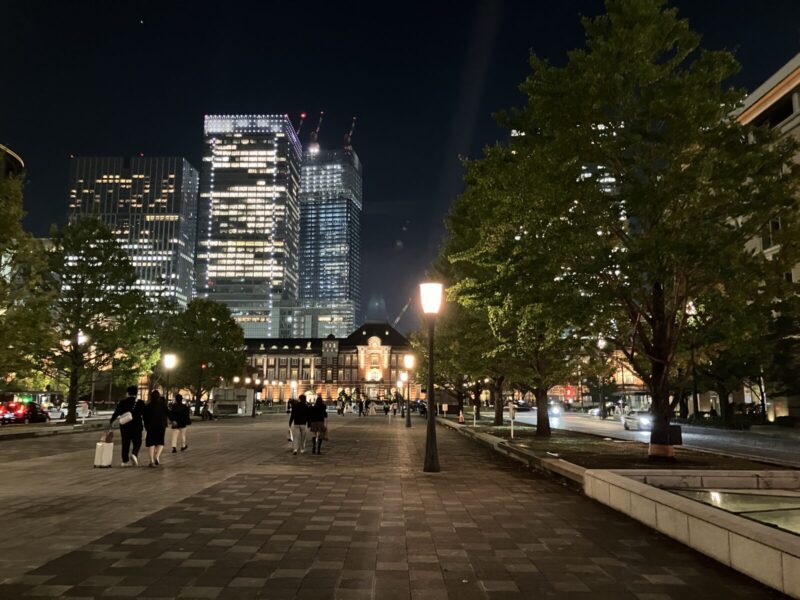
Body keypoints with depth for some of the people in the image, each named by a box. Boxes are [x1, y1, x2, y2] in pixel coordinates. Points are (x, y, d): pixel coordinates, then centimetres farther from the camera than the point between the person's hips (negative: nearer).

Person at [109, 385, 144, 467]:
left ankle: (125, 460, 12)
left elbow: (116, 413, 1)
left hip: (124, 426, 2)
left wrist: (111, 421, 11)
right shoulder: (140, 402, -4)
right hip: (136, 426, -2)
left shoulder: (122, 402, 1)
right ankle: (134, 454, -18)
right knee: (137, 442, 8)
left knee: (125, 443, 11)